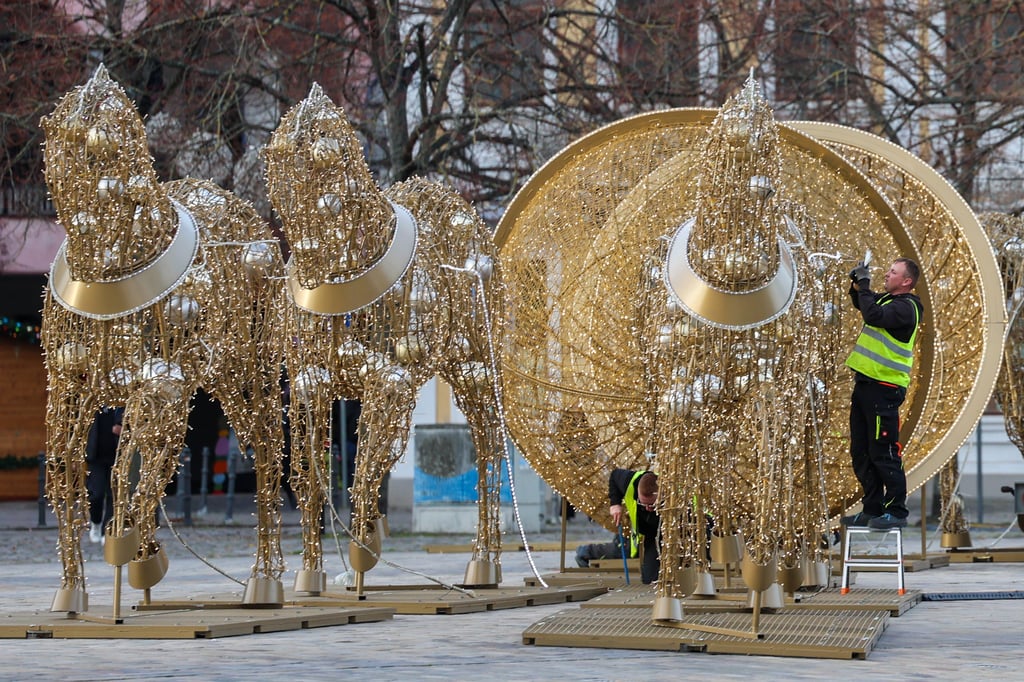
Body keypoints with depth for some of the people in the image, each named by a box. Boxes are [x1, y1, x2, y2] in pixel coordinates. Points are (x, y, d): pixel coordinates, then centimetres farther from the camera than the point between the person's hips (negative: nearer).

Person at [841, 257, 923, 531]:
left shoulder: (905, 307, -13)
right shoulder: (885, 299, 14)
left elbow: (873, 315, -29)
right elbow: (861, 304, 32)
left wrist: (864, 286, -18)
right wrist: (857, 285, 13)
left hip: (884, 388, -10)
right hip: (865, 384, 10)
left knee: (883, 453, -7)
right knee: (861, 453, 13)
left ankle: (896, 511, 1)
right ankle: (873, 509, 20)